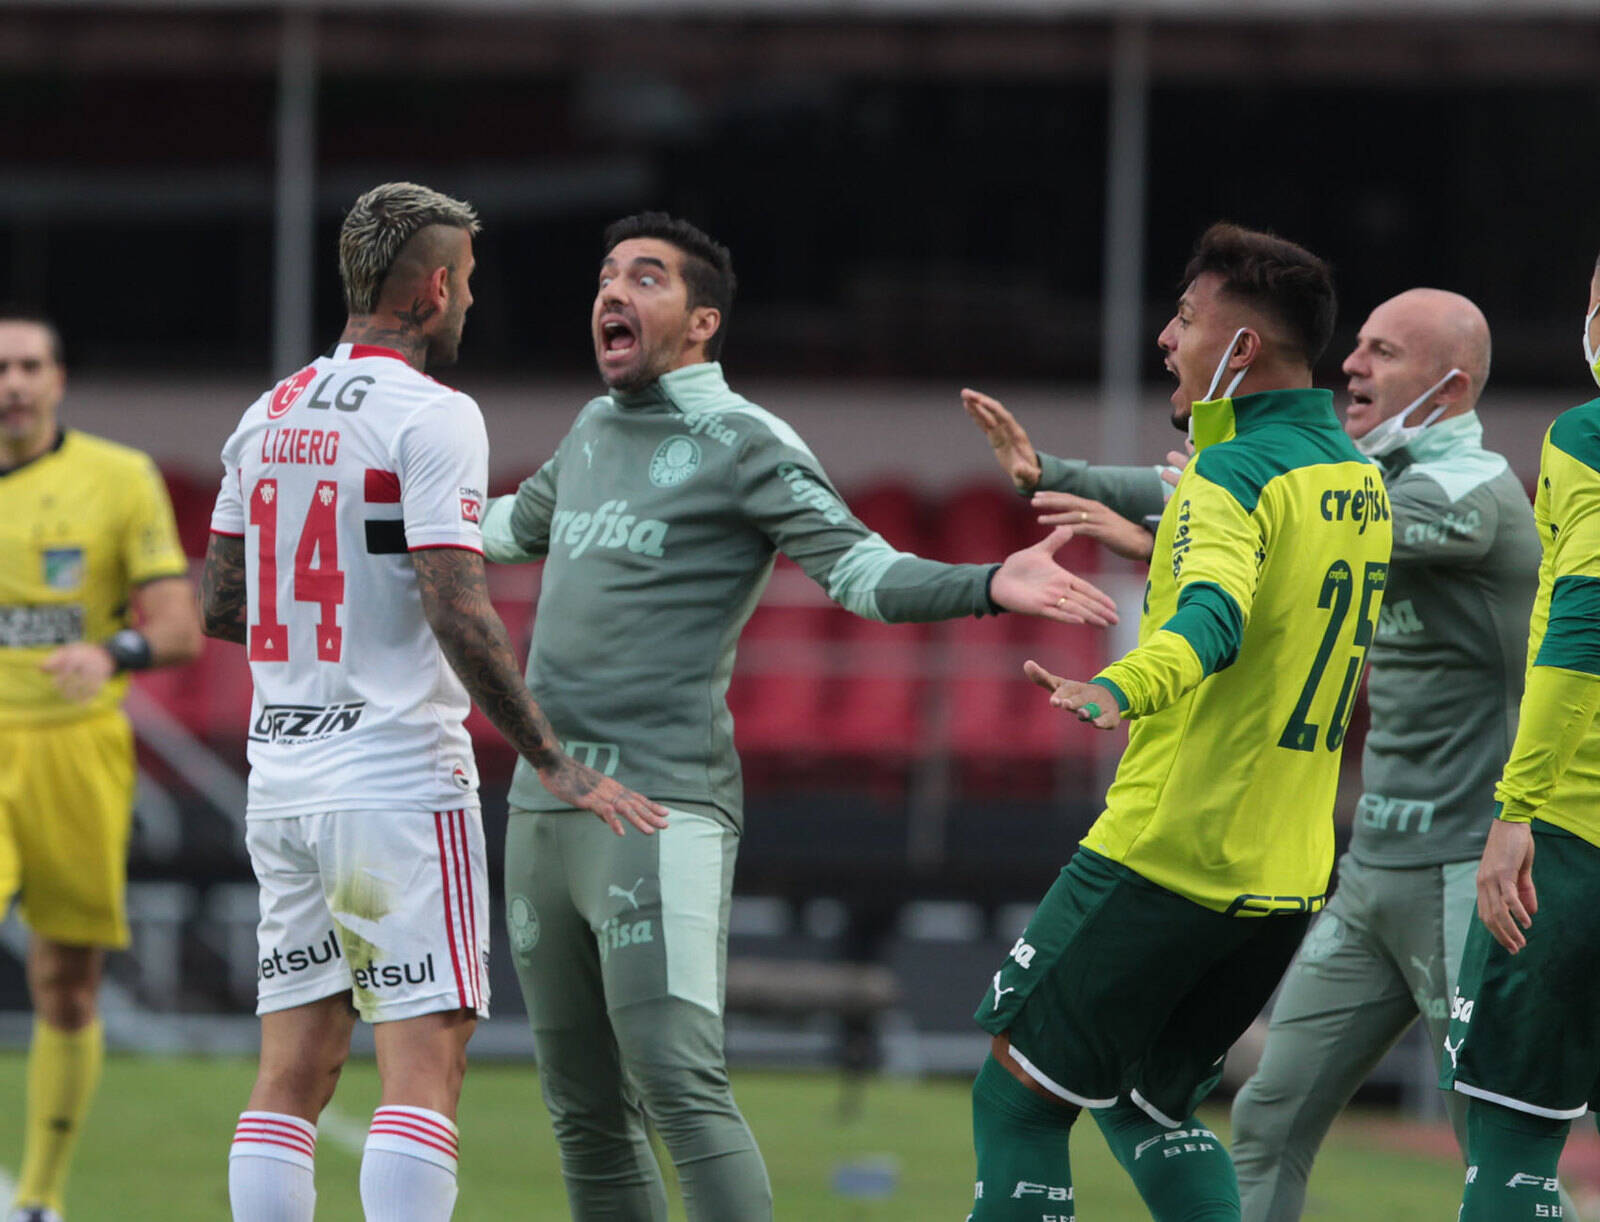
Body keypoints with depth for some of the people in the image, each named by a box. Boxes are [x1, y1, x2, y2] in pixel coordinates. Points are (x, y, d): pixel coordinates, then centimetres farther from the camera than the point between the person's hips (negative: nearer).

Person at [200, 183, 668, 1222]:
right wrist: (554, 764, -15)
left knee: (293, 1073, 8)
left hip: (283, 778, 7)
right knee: (426, 1065, -7)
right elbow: (458, 612, -18)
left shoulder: (268, 418, 12)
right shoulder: (430, 417, -11)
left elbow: (218, 604, 16)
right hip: (398, 781, -7)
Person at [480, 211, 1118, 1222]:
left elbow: (862, 569, -13)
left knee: (679, 1084, -19)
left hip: (659, 806, -7)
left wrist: (992, 586, -31)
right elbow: (523, 525, 40)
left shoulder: (744, 445, -3)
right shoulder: (594, 432, 18)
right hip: (542, 802, 7)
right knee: (586, 1112, 8)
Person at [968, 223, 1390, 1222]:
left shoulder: (1236, 476, -15)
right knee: (1151, 1104, 22)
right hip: (1288, 878, 9)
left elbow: (1213, 613, -36)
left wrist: (1118, 689, -53)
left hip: (1166, 857, -9)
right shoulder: (1361, 482, 12)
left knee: (1018, 1095, 1)